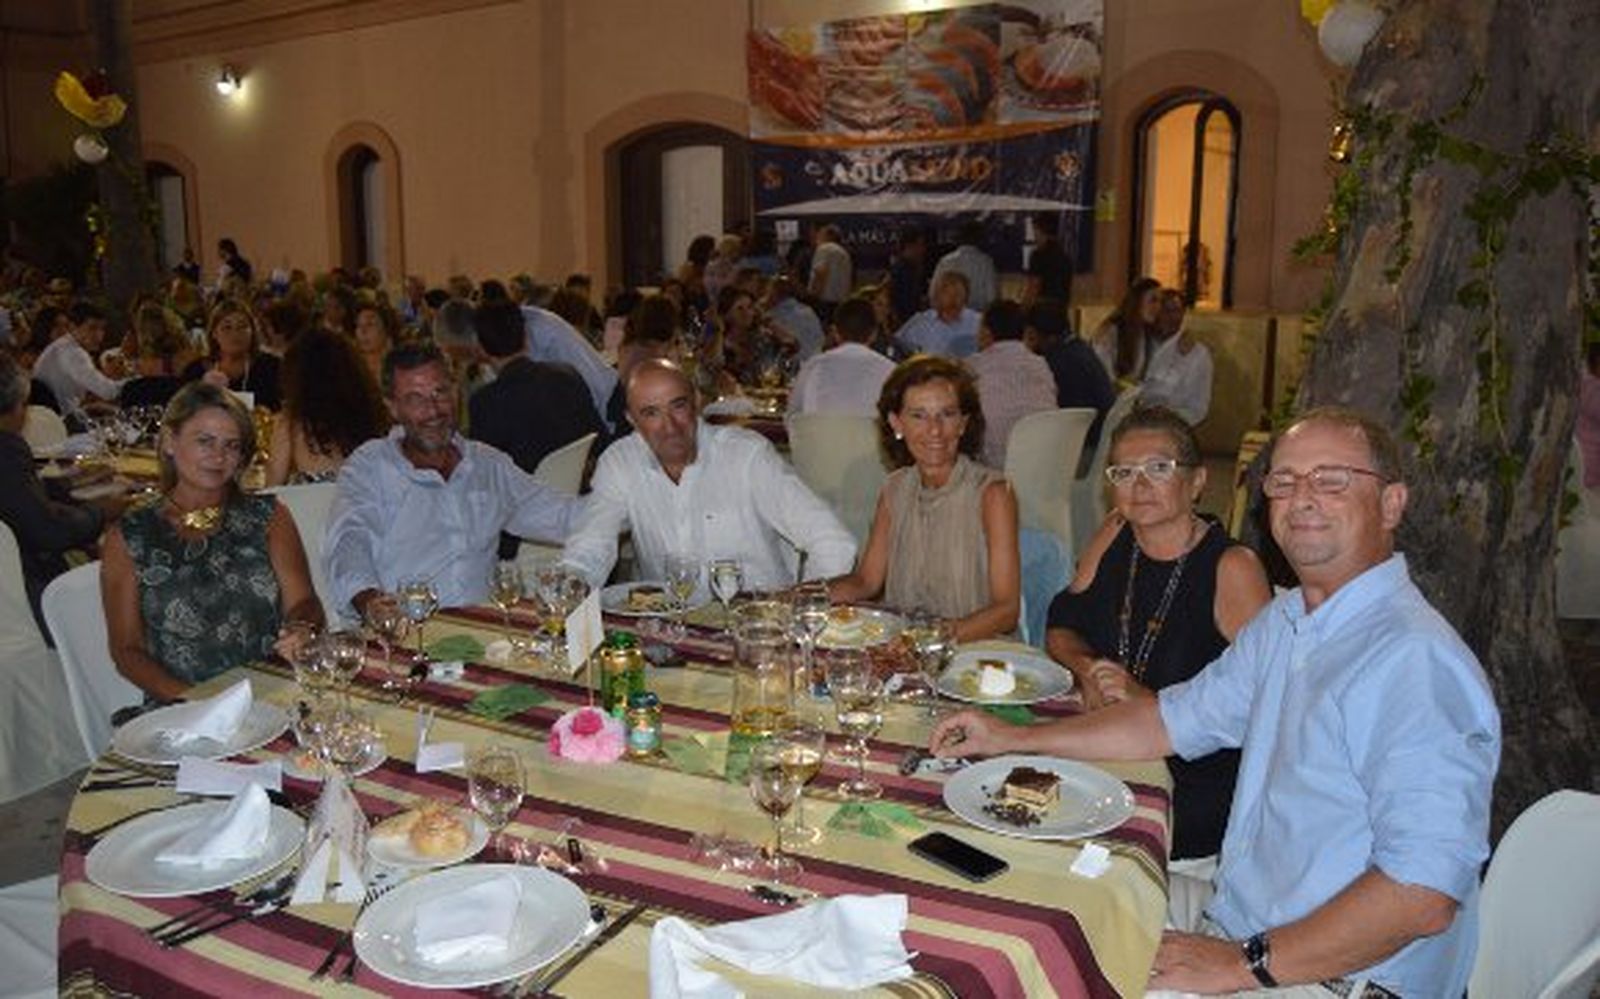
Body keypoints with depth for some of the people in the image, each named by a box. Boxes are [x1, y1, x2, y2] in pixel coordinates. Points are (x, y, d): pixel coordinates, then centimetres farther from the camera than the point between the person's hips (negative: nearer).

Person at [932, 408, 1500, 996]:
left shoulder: (1417, 663, -24)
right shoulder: (1282, 623, 7)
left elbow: (1424, 889, -29)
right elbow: (1175, 721, 18)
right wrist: (1015, 739, 15)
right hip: (1231, 919, 8)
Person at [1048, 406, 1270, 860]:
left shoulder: (1233, 567, -11)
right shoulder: (1115, 536, 7)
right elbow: (1061, 628, 16)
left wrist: (1148, 701, -20)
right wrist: (1088, 669, -5)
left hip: (1199, 776, -5)